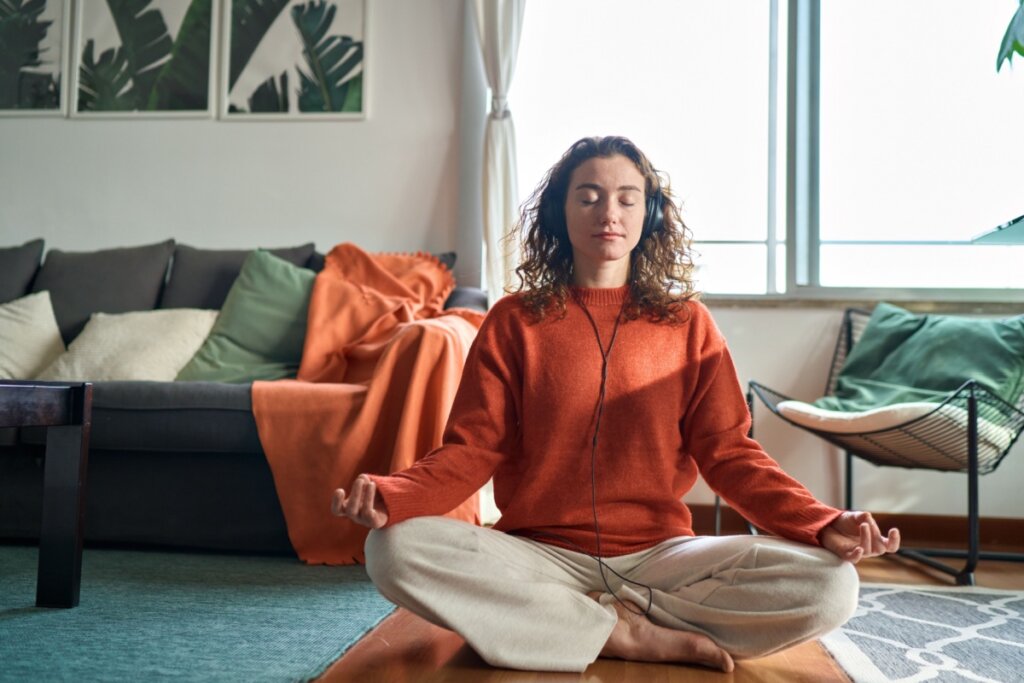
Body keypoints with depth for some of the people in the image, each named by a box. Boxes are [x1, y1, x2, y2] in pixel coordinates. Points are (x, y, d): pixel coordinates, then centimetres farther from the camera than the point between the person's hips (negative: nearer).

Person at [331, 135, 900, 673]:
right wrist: (390, 495, -22)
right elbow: (473, 450, -2)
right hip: (542, 555, 0)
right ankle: (638, 637, -18)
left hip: (659, 554, 1)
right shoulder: (513, 322, 4)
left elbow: (728, 451, 2)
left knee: (830, 586, -22)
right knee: (396, 550, -27)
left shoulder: (688, 323, 7)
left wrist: (824, 524, -14)